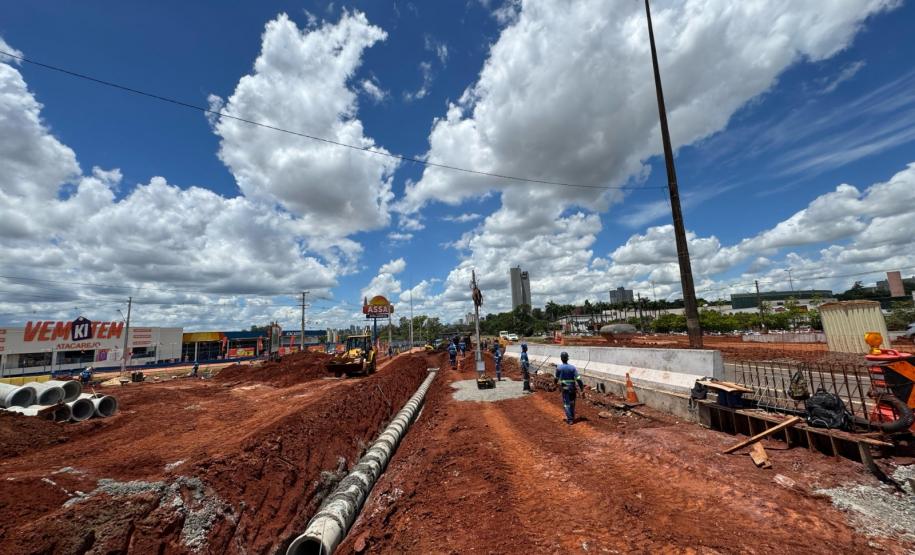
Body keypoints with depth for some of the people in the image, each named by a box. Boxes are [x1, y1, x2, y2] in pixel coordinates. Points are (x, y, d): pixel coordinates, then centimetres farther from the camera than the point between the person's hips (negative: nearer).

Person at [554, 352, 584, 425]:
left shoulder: (559, 368, -11)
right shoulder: (573, 367, -9)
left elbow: (556, 378, 4)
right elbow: (578, 379, -12)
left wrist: (555, 382, 26)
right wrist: (582, 388, -5)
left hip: (564, 388, -2)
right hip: (572, 388, 2)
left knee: (566, 404, 5)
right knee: (572, 403, 19)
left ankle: (570, 419, 1)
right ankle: (572, 417, 30)